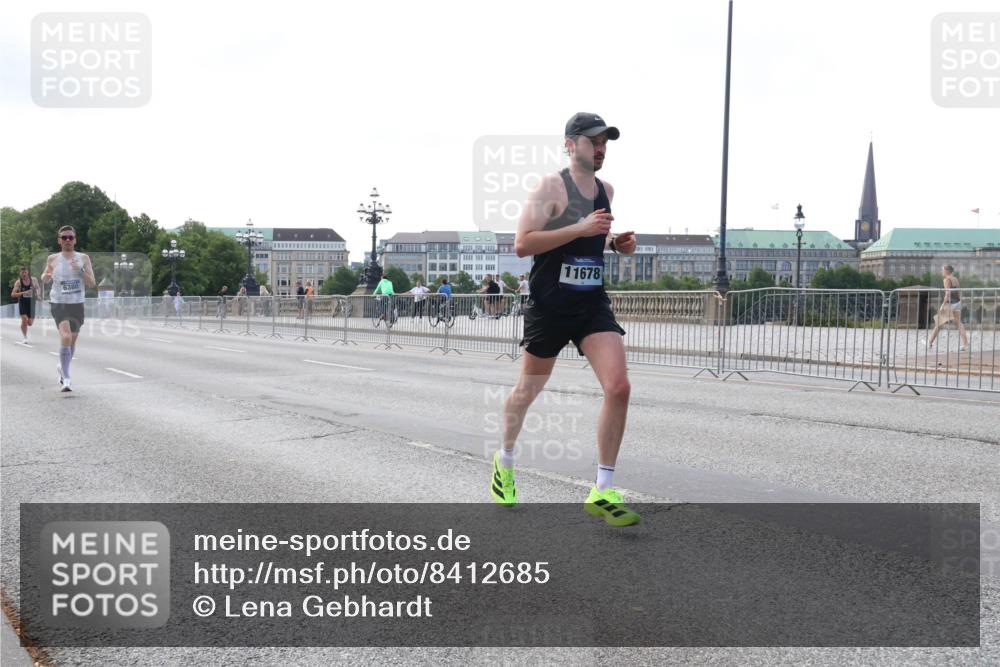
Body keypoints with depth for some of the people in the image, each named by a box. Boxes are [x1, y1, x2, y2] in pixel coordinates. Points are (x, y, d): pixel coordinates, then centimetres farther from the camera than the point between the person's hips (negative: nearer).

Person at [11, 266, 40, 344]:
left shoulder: (34, 280, -4)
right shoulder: (18, 282, -10)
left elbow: (38, 288, 16)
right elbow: (12, 294, -17)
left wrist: (38, 295, -4)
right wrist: (24, 293, -29)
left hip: (31, 303, 2)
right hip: (22, 303, -2)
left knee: (30, 323, 0)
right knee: (24, 320, -17)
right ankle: (24, 338, 1)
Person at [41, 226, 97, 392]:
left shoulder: (83, 258, 2)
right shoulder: (53, 259, 2)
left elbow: (92, 283, -2)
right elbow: (45, 280, 17)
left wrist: (80, 270, -18)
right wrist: (46, 276, -6)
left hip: (77, 305, 2)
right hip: (58, 303, -2)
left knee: (72, 341, 15)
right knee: (65, 337, -22)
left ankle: (63, 367, 42)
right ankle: (66, 378, -17)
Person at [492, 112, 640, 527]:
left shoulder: (606, 190, 12)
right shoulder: (551, 187, -9)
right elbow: (522, 244, -19)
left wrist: (615, 243, 7)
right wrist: (581, 229, -23)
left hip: (593, 305, 5)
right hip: (549, 305, -5)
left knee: (619, 387, -14)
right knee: (528, 390, 12)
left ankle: (602, 493, -7)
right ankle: (504, 461, 40)